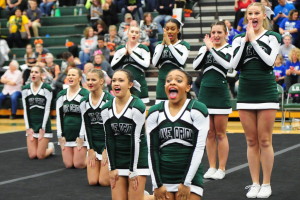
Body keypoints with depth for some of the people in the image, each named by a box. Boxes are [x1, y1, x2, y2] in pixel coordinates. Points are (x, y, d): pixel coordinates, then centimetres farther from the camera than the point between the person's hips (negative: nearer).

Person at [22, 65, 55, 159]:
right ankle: (45, 145, 28)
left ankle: (50, 147, 25)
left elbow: (47, 109, -9)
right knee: (32, 155, -3)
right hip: (31, 124, 4)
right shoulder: (25, 89, 4)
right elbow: (25, 110, 5)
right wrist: (28, 128, -2)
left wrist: (43, 129, -11)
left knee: (40, 155, -6)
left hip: (43, 124, -4)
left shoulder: (47, 88, -9)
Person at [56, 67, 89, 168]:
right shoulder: (61, 95, 8)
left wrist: (81, 137, -12)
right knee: (68, 164, 1)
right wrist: (60, 136, 3)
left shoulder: (85, 94, -8)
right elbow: (59, 116, 9)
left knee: (79, 164, -6)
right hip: (66, 134, 5)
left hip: (80, 134, -5)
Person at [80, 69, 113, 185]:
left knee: (104, 181, -8)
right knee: (92, 181, -1)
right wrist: (91, 149, 0)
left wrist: (106, 149, -11)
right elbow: (86, 126, 5)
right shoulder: (84, 102, 3)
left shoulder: (109, 100, -12)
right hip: (93, 144, 5)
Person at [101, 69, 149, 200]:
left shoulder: (137, 107, -13)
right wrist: (112, 168, -1)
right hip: (117, 161, 5)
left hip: (137, 159, -5)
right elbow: (109, 139, 3)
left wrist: (133, 171, -14)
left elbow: (136, 139, -14)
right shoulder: (106, 109, 2)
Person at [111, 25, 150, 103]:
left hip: (139, 83, -3)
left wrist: (131, 53, -11)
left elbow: (146, 65, -14)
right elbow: (113, 66, 2)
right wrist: (124, 54, -7)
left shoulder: (143, 48, 1)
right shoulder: (120, 49, 10)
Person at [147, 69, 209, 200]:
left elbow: (199, 148, -8)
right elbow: (152, 149, 3)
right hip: (163, 178, 2)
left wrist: (186, 183, -11)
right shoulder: (155, 113, 4)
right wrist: (157, 184, -3)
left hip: (190, 176, -2)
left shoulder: (198, 110, -5)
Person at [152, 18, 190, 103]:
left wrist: (169, 44, -15)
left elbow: (181, 62, -17)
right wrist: (163, 43, -9)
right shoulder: (159, 45, 10)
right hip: (162, 83, 3)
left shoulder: (184, 45, 2)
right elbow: (155, 63, -6)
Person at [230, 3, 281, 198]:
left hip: (266, 93, -3)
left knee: (265, 141, -2)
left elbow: (269, 60, -15)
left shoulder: (272, 37, 1)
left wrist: (253, 39, -12)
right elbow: (234, 64, -3)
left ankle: (266, 184, 7)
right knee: (251, 141, 6)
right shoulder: (239, 39, 9)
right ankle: (255, 184, 13)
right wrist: (245, 40, -8)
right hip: (245, 94, 3)